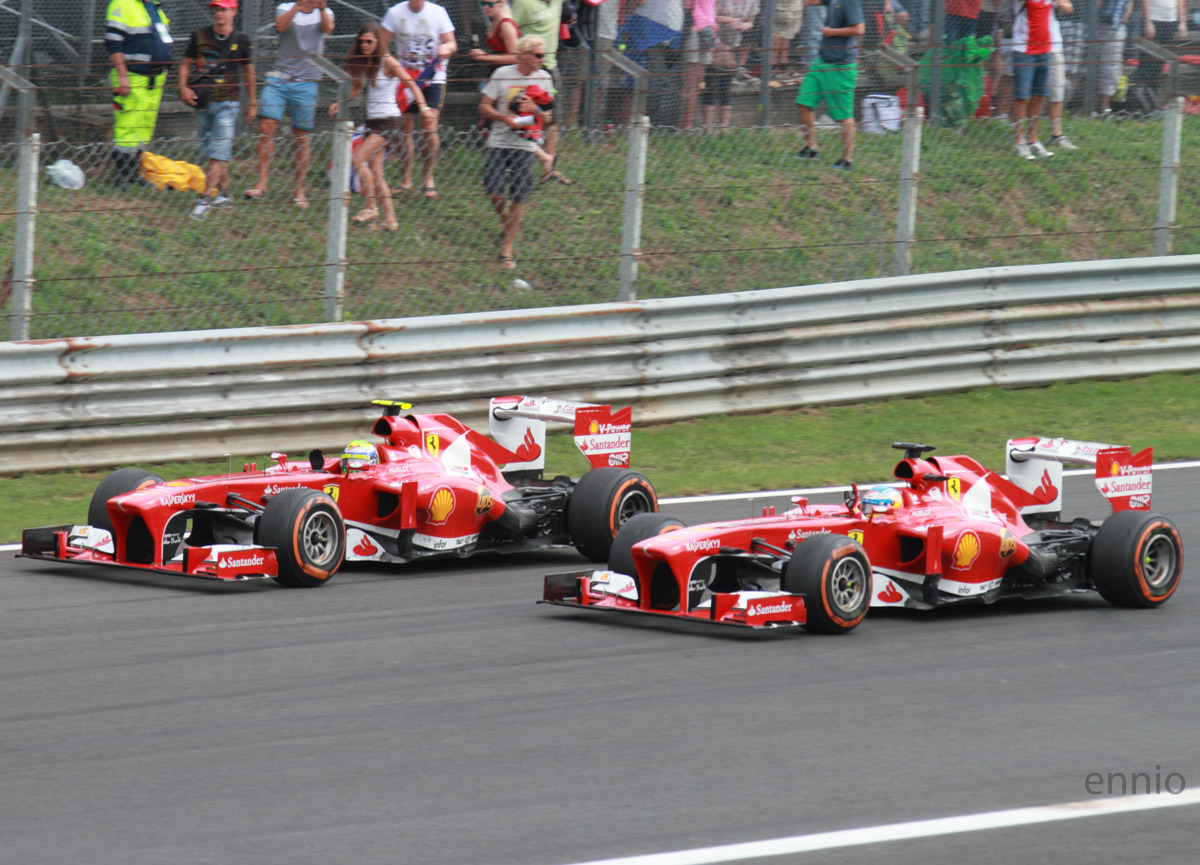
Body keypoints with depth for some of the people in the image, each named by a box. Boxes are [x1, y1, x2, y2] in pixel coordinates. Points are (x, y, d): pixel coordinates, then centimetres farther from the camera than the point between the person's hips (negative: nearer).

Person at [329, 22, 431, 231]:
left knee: (358, 160, -17)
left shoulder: (387, 62, -10)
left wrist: (422, 105, -23)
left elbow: (411, 84, -11)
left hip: (388, 121, -7)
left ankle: (371, 207, -9)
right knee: (375, 172, 3)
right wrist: (340, 103, 2)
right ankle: (390, 219, 6)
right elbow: (356, 88, 18)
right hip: (373, 121, 7)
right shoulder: (362, 63, 9)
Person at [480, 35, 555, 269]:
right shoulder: (503, 74, -2)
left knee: (519, 197, -4)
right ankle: (507, 226, 21)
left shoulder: (543, 78, 5)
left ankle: (507, 249, 4)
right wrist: (505, 118, -16)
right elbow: (484, 106, 0)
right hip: (499, 142, -1)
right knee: (494, 192, -10)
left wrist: (535, 109, -12)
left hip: (525, 145, 1)